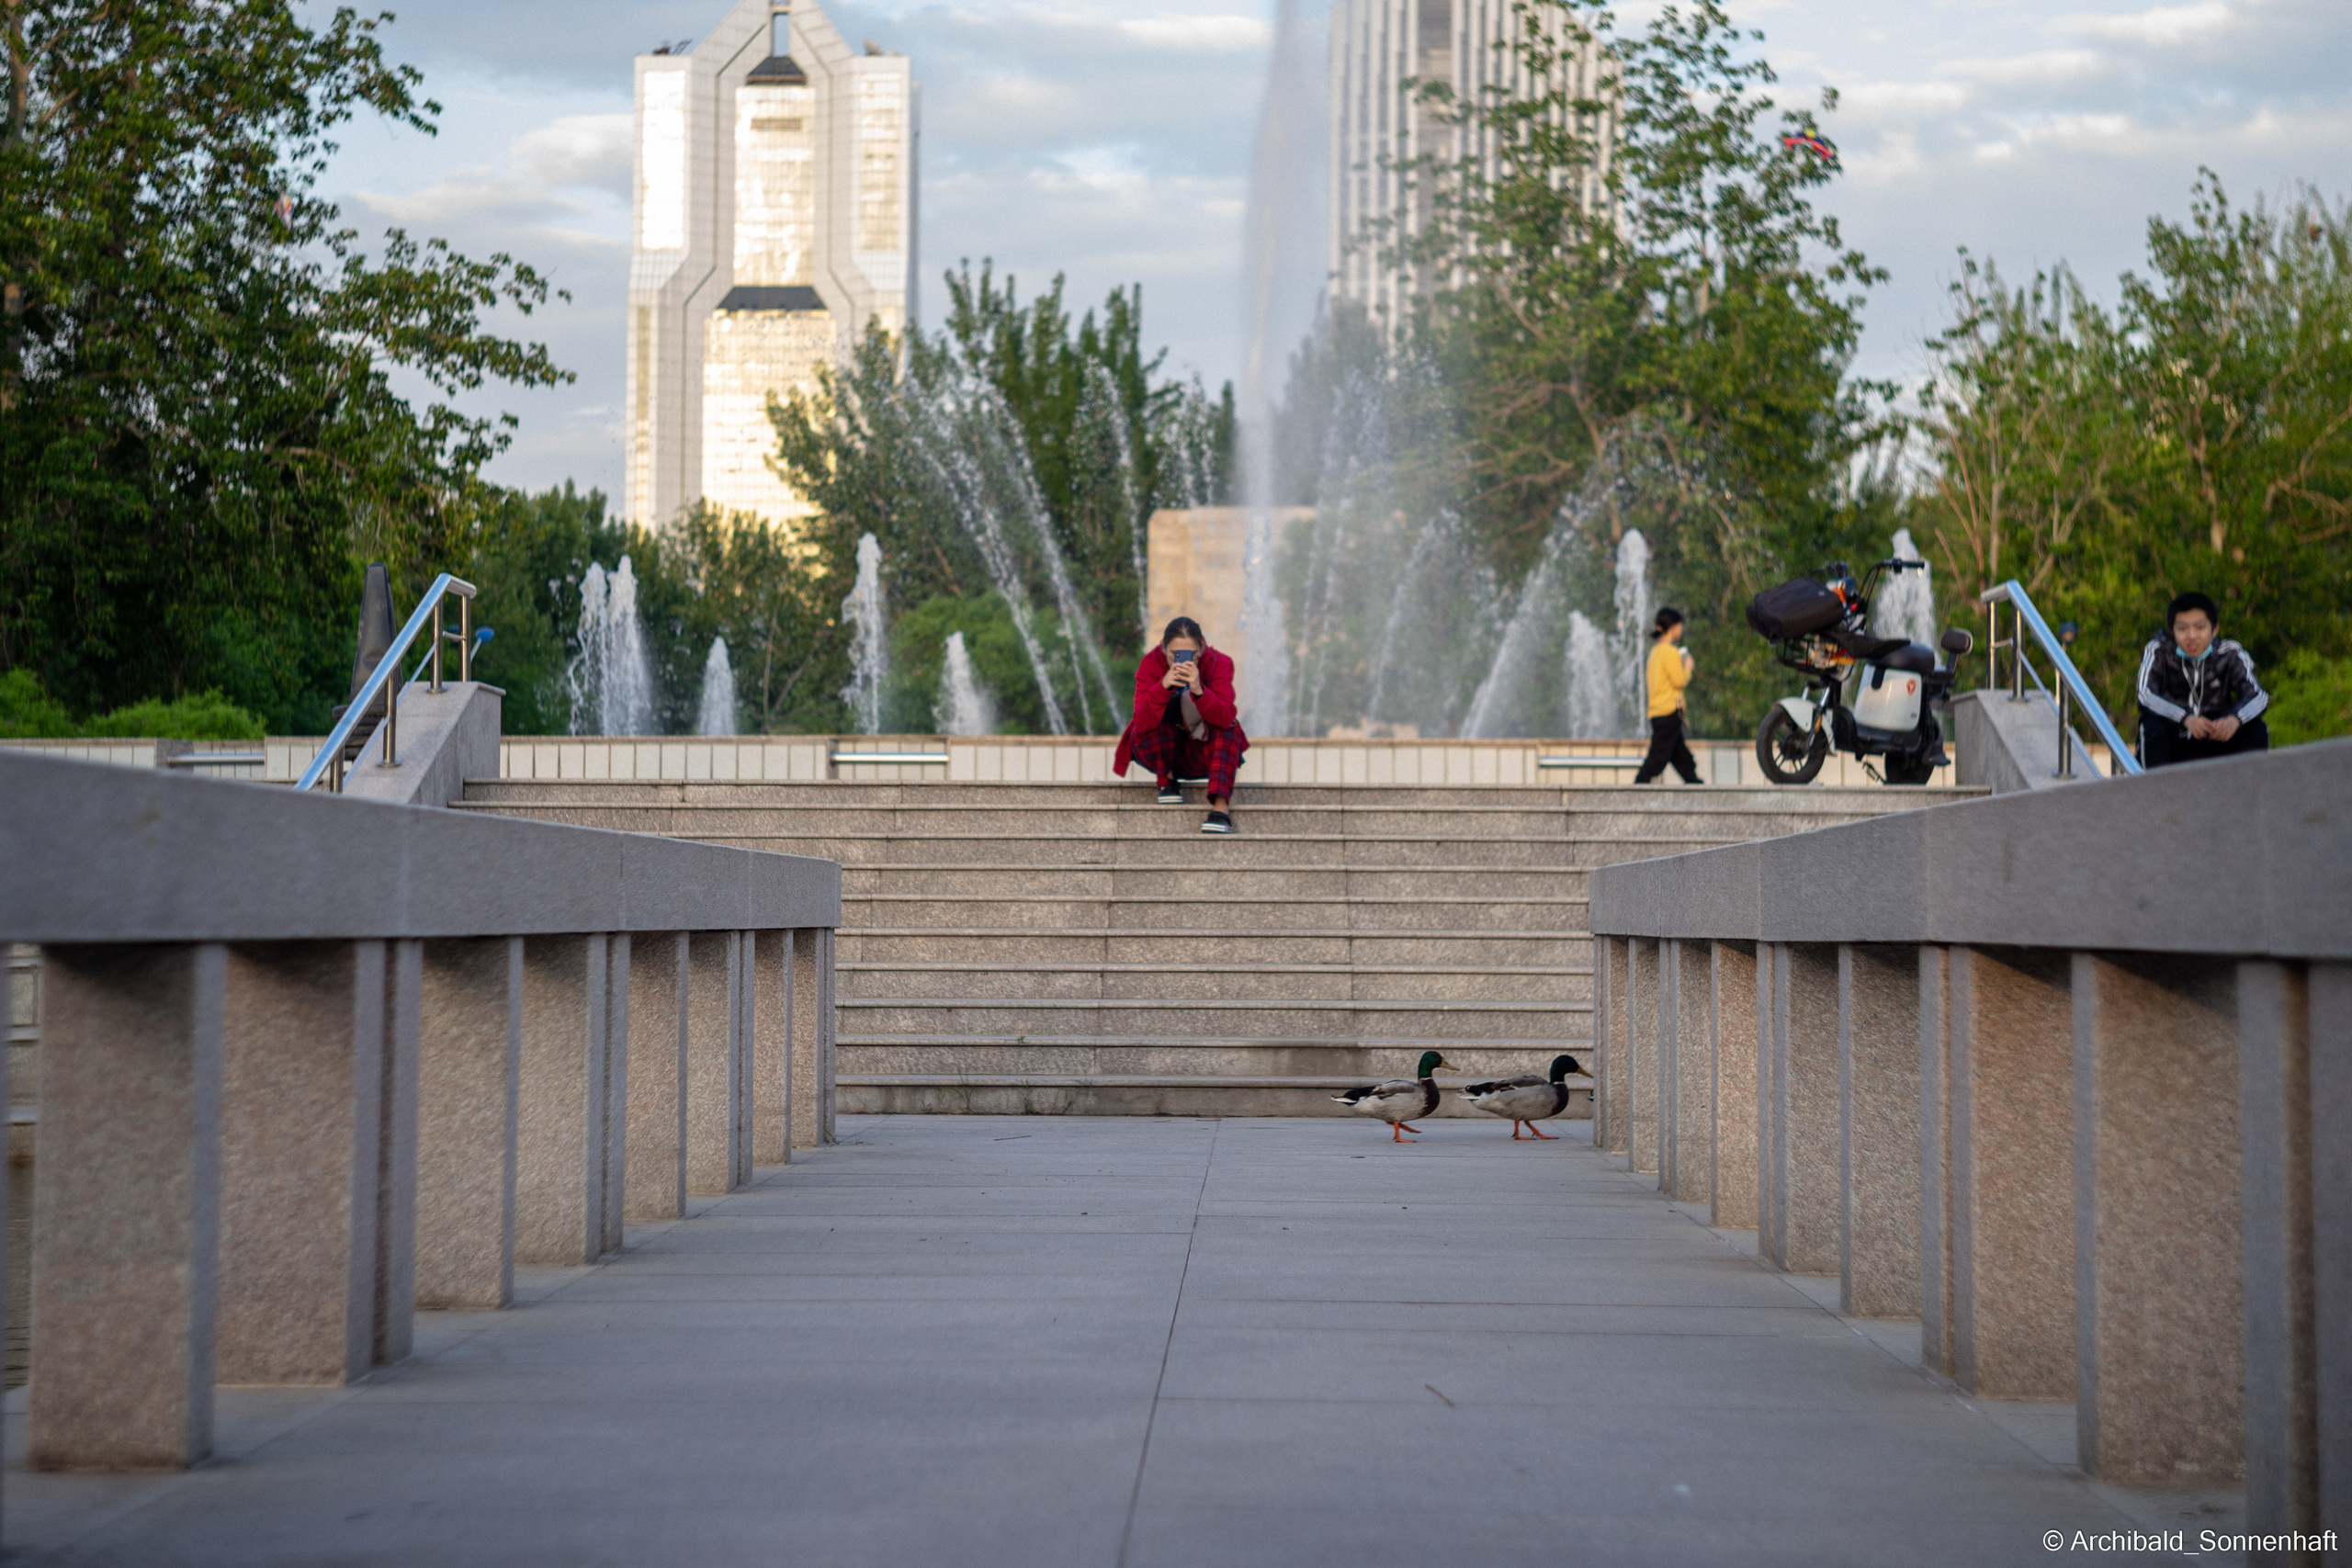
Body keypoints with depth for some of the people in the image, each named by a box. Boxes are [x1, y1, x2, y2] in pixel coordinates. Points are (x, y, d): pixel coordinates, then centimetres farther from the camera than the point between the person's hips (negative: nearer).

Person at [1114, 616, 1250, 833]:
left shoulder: (1218, 663, -18)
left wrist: (1198, 690, -49)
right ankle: (1167, 780, -2)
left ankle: (1221, 807, -37)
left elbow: (1226, 718, -33)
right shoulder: (1151, 664, -18)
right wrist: (1163, 687, -46)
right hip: (1163, 752, 0)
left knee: (1226, 729, -30)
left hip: (1202, 754, 0)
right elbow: (1142, 723, -31)